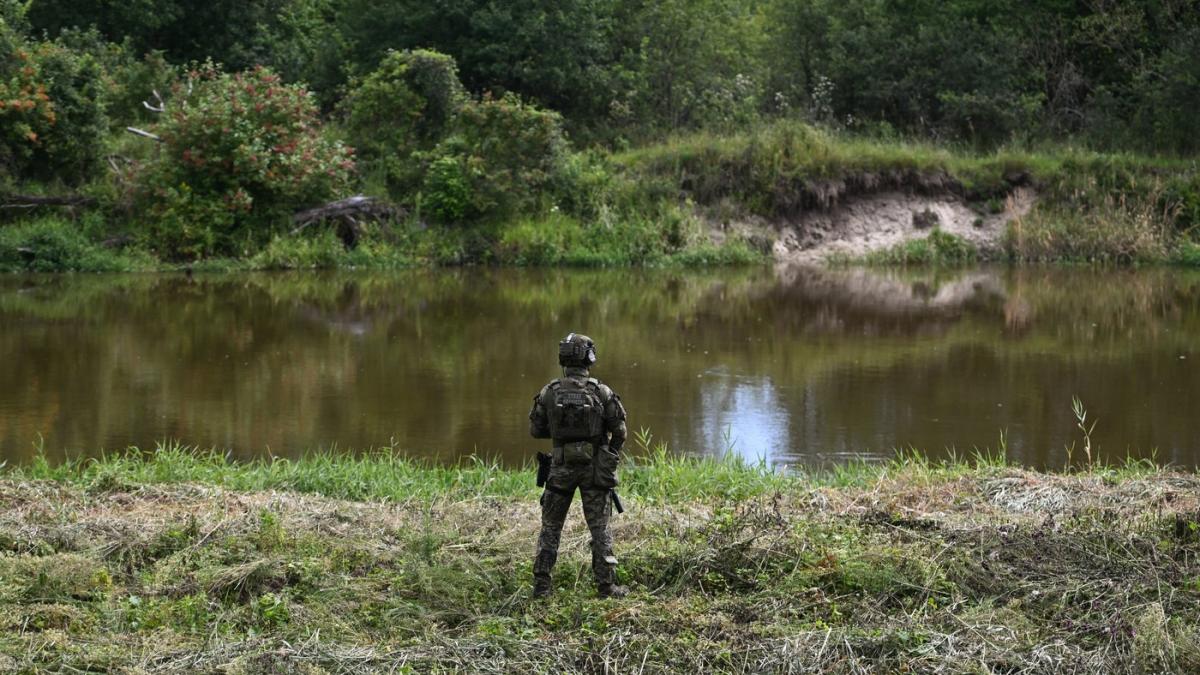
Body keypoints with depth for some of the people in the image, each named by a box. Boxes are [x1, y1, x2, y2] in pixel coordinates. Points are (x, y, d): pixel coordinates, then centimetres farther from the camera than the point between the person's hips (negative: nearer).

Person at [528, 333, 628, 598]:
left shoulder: (549, 392, -6)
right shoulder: (602, 392, -10)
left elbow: (535, 429, 0)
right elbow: (620, 431, -5)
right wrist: (611, 455, 14)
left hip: (561, 467, 1)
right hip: (595, 467, -1)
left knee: (550, 527, 12)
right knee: (600, 529, 6)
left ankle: (541, 584, 10)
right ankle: (606, 586, 6)